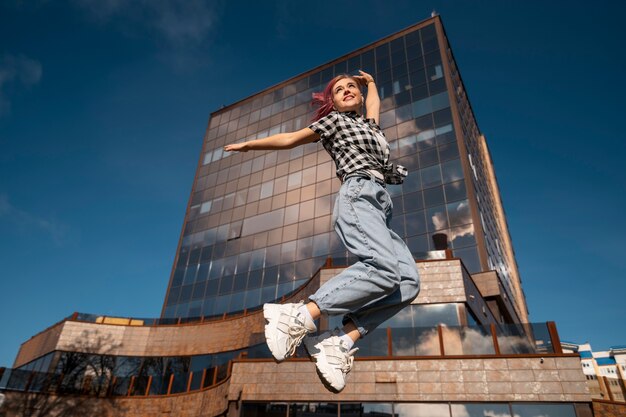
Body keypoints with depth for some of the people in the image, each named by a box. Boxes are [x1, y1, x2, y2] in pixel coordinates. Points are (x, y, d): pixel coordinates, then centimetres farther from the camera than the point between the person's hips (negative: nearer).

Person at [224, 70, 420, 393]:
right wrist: (247, 145, 23)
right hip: (358, 195, -7)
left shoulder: (369, 125, 34)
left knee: (409, 281, -18)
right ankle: (298, 317, -31)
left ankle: (341, 341, -24)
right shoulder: (335, 120, 15)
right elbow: (290, 139, 19)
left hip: (381, 206, 7)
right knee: (385, 268, -34)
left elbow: (373, 101, 56)